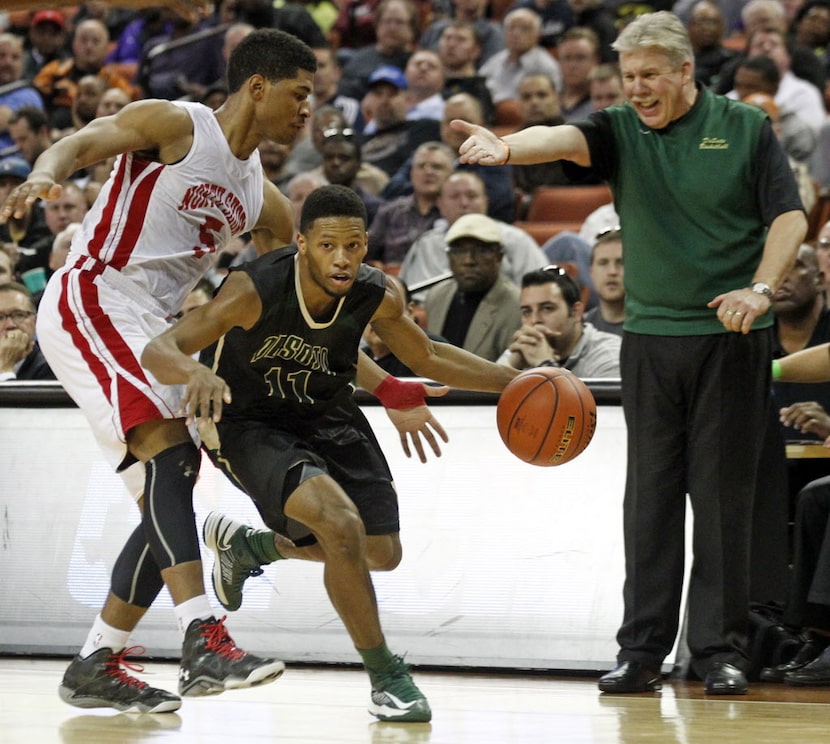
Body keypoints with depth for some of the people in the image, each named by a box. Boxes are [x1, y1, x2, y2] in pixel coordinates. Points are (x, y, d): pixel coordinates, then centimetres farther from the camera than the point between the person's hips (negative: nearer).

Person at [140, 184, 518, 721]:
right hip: (252, 426, -6)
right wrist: (196, 372, -56)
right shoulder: (255, 290, -32)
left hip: (329, 419, 6)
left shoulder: (379, 297, -18)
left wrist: (514, 381, -5)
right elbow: (157, 351, -33)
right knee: (342, 524, -29)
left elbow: (427, 358, 3)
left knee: (382, 553, 12)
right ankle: (386, 676, -11)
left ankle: (247, 545, 37)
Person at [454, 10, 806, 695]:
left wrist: (761, 288, -17)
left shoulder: (745, 128, 2)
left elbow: (789, 216, -1)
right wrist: (506, 148, -37)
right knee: (650, 498, 3)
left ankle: (721, 650, 5)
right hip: (651, 335, 2)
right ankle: (643, 651, 5)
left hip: (731, 336, -2)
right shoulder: (620, 132, 5)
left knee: (723, 497, -1)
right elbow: (563, 139, -15)